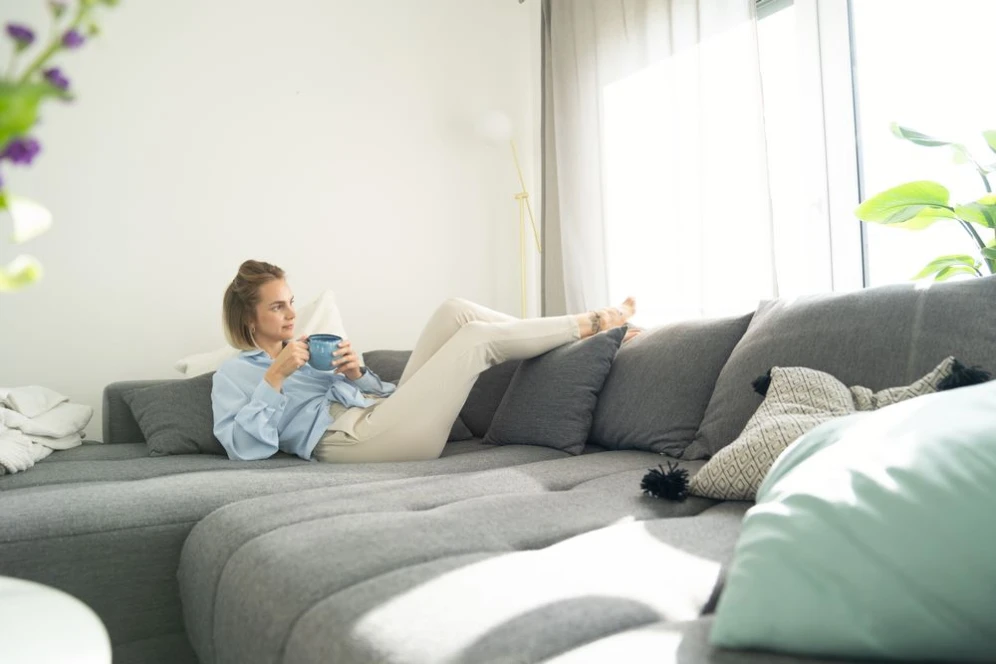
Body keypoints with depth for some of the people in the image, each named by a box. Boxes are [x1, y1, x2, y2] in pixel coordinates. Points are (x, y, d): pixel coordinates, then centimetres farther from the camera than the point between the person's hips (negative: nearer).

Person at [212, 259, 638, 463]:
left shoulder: (309, 349, 29)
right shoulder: (232, 374, 10)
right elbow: (244, 447, -9)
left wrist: (356, 373, 3)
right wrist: (275, 377, -13)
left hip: (383, 412, 8)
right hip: (354, 438, -7)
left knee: (456, 311, -5)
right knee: (477, 337, -13)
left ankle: (584, 327, -2)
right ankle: (588, 325, 4)